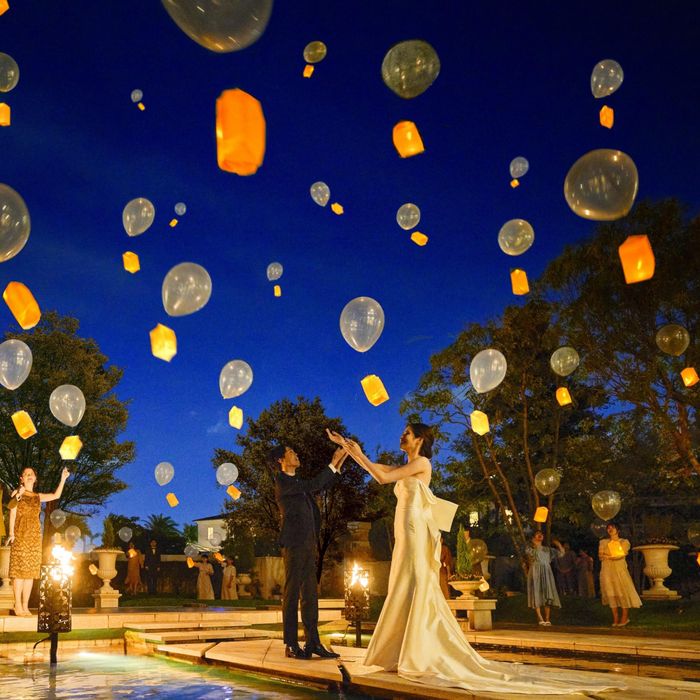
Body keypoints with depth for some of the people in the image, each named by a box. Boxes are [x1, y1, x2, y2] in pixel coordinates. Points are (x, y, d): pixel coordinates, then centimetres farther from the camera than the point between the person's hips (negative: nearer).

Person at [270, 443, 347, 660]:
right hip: (294, 544, -9)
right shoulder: (282, 483, -9)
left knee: (310, 594, 8)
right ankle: (291, 645, -2)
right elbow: (314, 485, -19)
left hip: (307, 545, 9)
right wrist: (333, 463, -13)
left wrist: (339, 463, 16)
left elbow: (321, 486, 26)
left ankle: (313, 642, 10)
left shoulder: (297, 483, 19)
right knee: (292, 594, -5)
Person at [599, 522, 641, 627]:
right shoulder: (603, 542, 13)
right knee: (610, 592, -2)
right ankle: (615, 618, 2)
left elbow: (622, 554, -8)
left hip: (620, 570, -2)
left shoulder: (624, 542, 6)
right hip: (607, 570, 2)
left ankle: (625, 617, 3)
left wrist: (607, 556, -9)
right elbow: (600, 556, 3)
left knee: (623, 592, -6)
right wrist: (614, 556, -9)